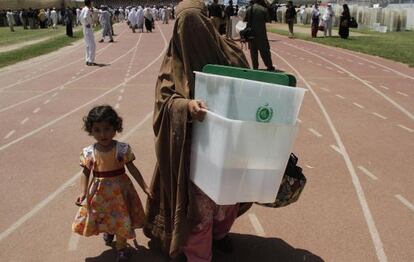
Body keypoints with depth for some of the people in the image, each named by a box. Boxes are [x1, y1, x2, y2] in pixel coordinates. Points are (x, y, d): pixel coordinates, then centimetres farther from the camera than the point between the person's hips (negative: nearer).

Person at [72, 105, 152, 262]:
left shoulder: (123, 149, -16)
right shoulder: (88, 153, -11)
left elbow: (132, 169, -8)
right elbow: (85, 173, -2)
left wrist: (145, 187, -8)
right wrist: (83, 193, -12)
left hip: (119, 190, -2)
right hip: (99, 192, 2)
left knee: (120, 220, 11)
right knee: (103, 218, 21)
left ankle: (121, 247, 36)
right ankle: (108, 231, 57)